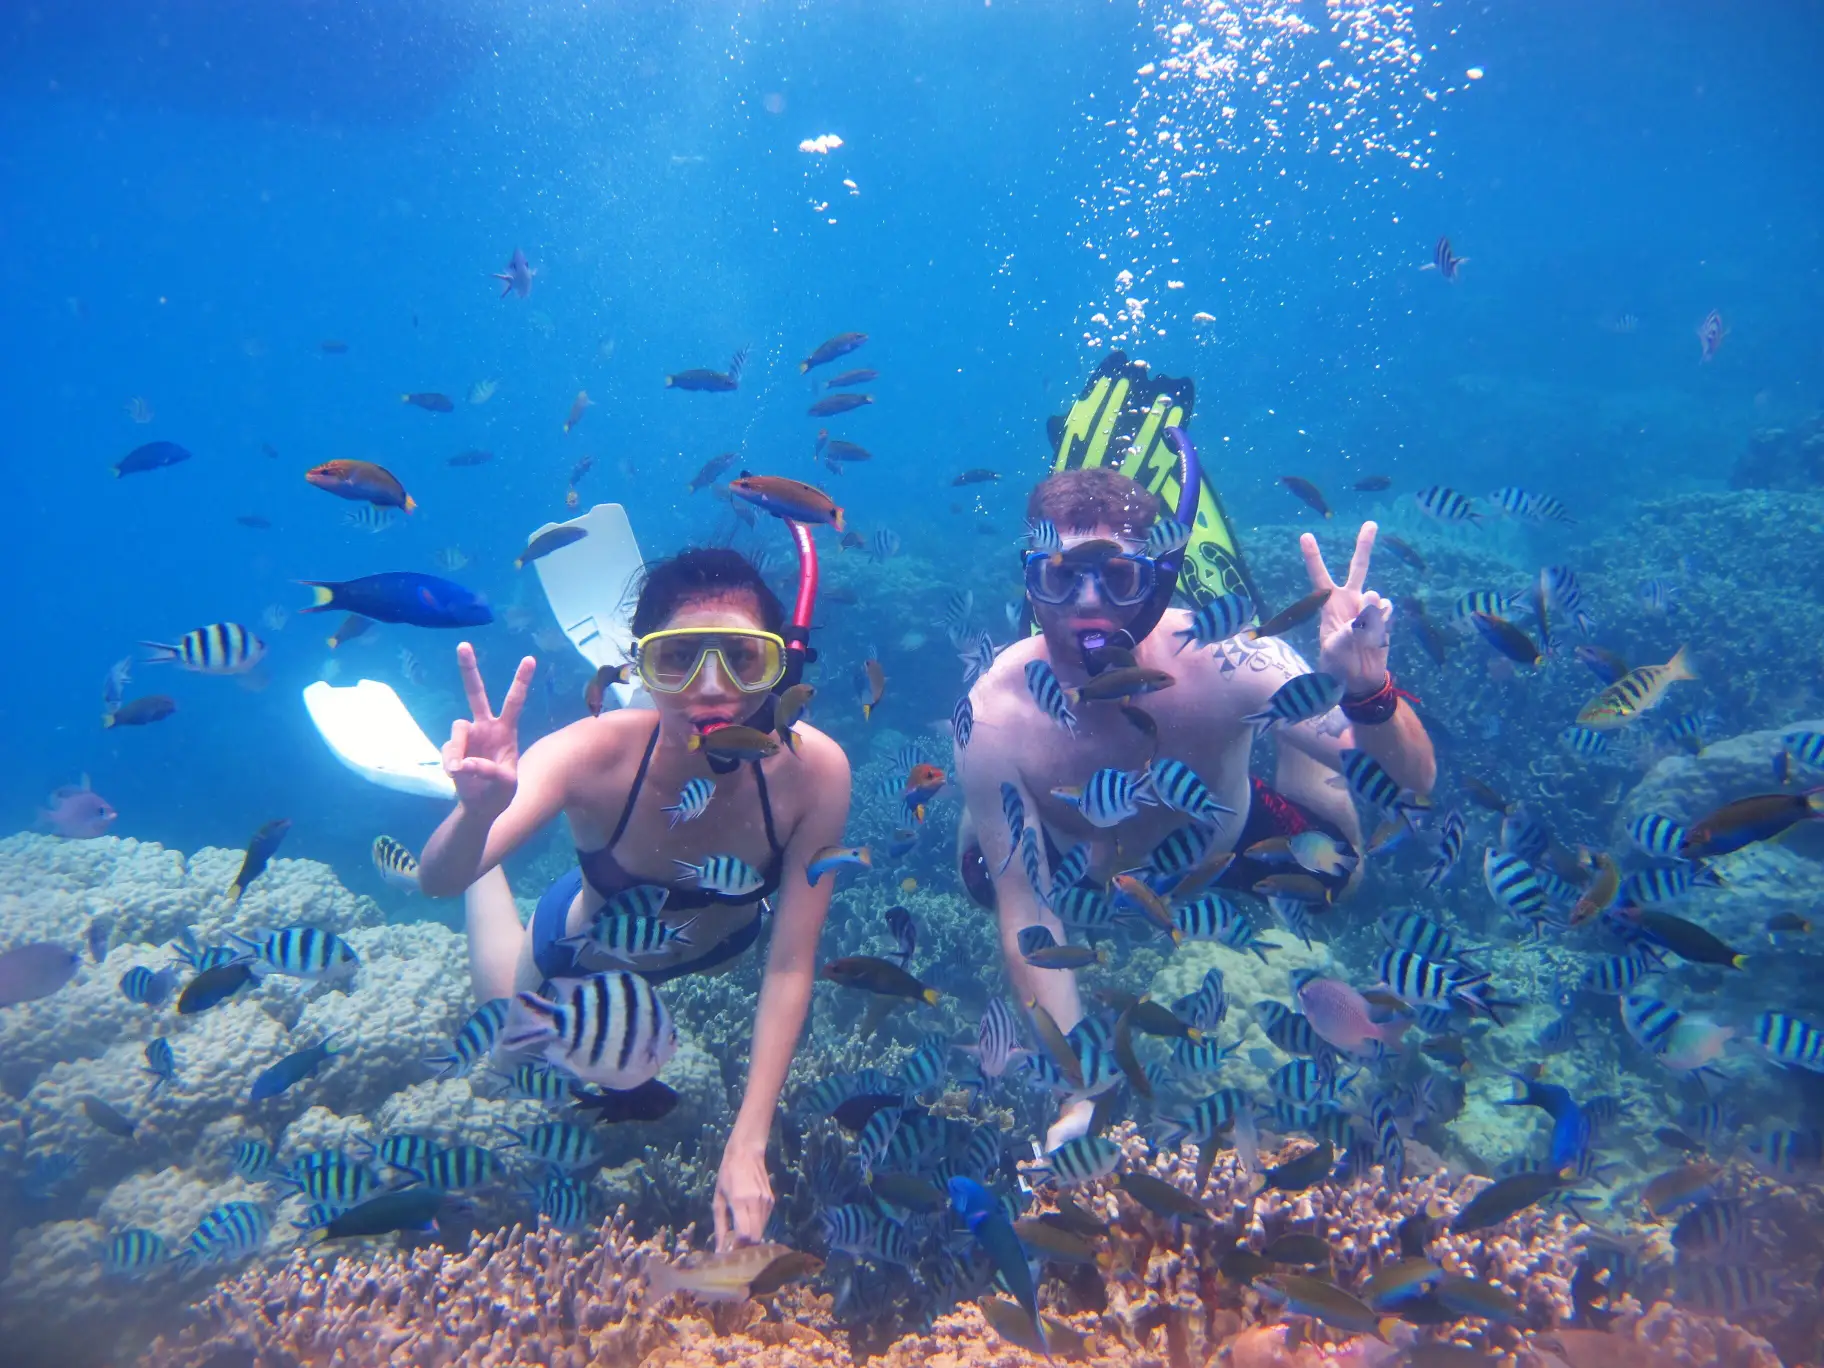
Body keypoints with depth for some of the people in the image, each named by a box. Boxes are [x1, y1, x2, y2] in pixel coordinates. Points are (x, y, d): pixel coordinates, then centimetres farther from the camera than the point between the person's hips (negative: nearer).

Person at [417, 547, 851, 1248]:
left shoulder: (811, 769, -39)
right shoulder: (595, 753, -41)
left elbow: (790, 968, -31)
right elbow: (438, 880, -48)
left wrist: (747, 1145, -33)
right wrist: (480, 810, -70)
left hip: (720, 940, 2)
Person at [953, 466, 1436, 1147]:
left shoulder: (1222, 659, -40)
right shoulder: (996, 716, -38)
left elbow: (1413, 782, -36)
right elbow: (1025, 916, -30)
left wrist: (1368, 693, -59)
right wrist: (1078, 1095, -34)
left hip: (1233, 842, 0)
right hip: (1081, 863, 0)